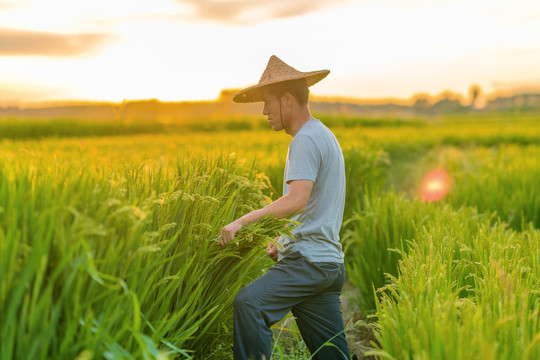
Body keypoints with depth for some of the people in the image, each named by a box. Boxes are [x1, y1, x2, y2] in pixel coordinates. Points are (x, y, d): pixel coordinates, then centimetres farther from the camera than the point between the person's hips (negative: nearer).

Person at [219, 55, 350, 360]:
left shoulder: (306, 139, -11)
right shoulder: (325, 136, 22)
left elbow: (296, 201, -25)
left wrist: (244, 221, -24)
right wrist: (283, 241, 20)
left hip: (309, 261, -10)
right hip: (330, 264, 10)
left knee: (249, 303, -24)